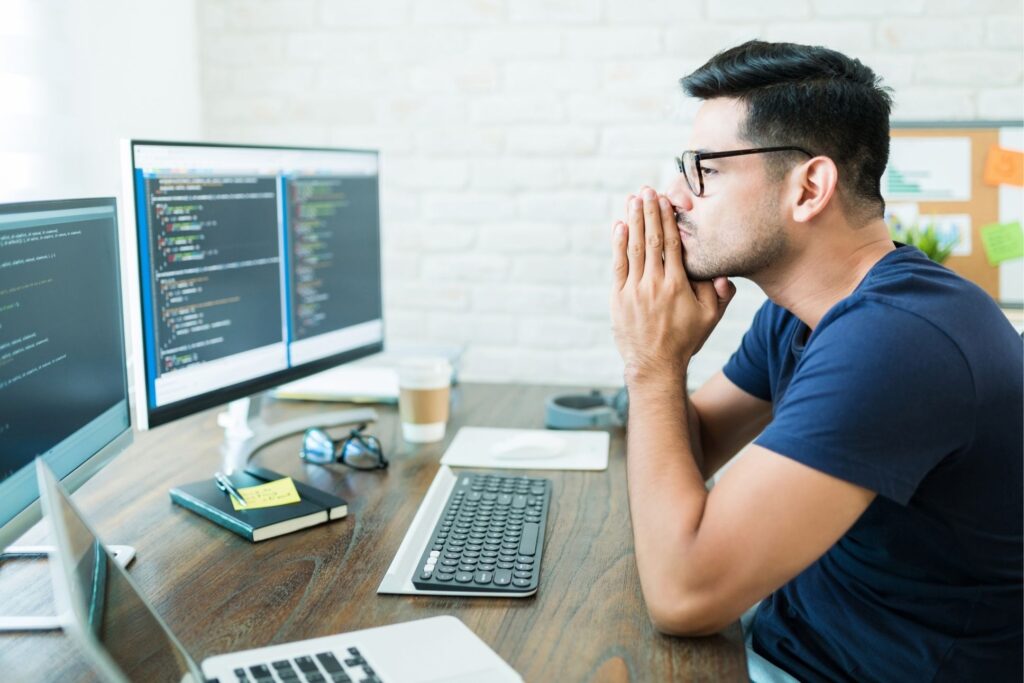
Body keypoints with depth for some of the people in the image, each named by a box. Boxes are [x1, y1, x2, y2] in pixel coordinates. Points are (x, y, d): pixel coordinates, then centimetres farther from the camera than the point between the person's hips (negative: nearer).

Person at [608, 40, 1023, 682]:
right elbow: (686, 455, 9)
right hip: (788, 628, 7)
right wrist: (661, 357, -10)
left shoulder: (894, 338, -30)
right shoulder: (796, 313, 1)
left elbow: (683, 594, -31)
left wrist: (654, 361, -21)